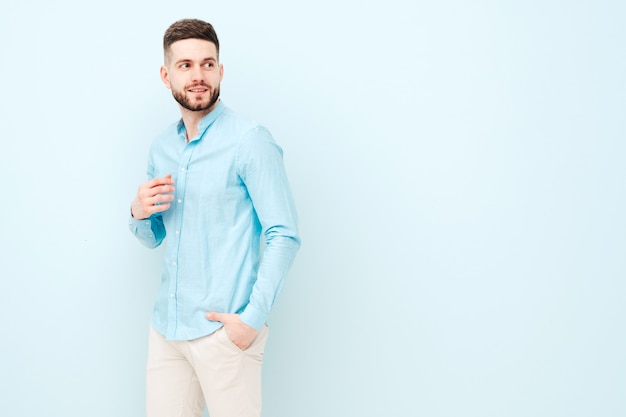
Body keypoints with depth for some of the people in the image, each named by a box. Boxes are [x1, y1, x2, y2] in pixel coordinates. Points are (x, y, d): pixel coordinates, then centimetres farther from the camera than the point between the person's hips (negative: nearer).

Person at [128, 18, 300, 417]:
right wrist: (139, 213, -3)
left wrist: (253, 318, -18)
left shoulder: (250, 140, -10)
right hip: (166, 326, 6)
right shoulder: (160, 148, 11)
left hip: (223, 330, -6)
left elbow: (284, 235, -13)